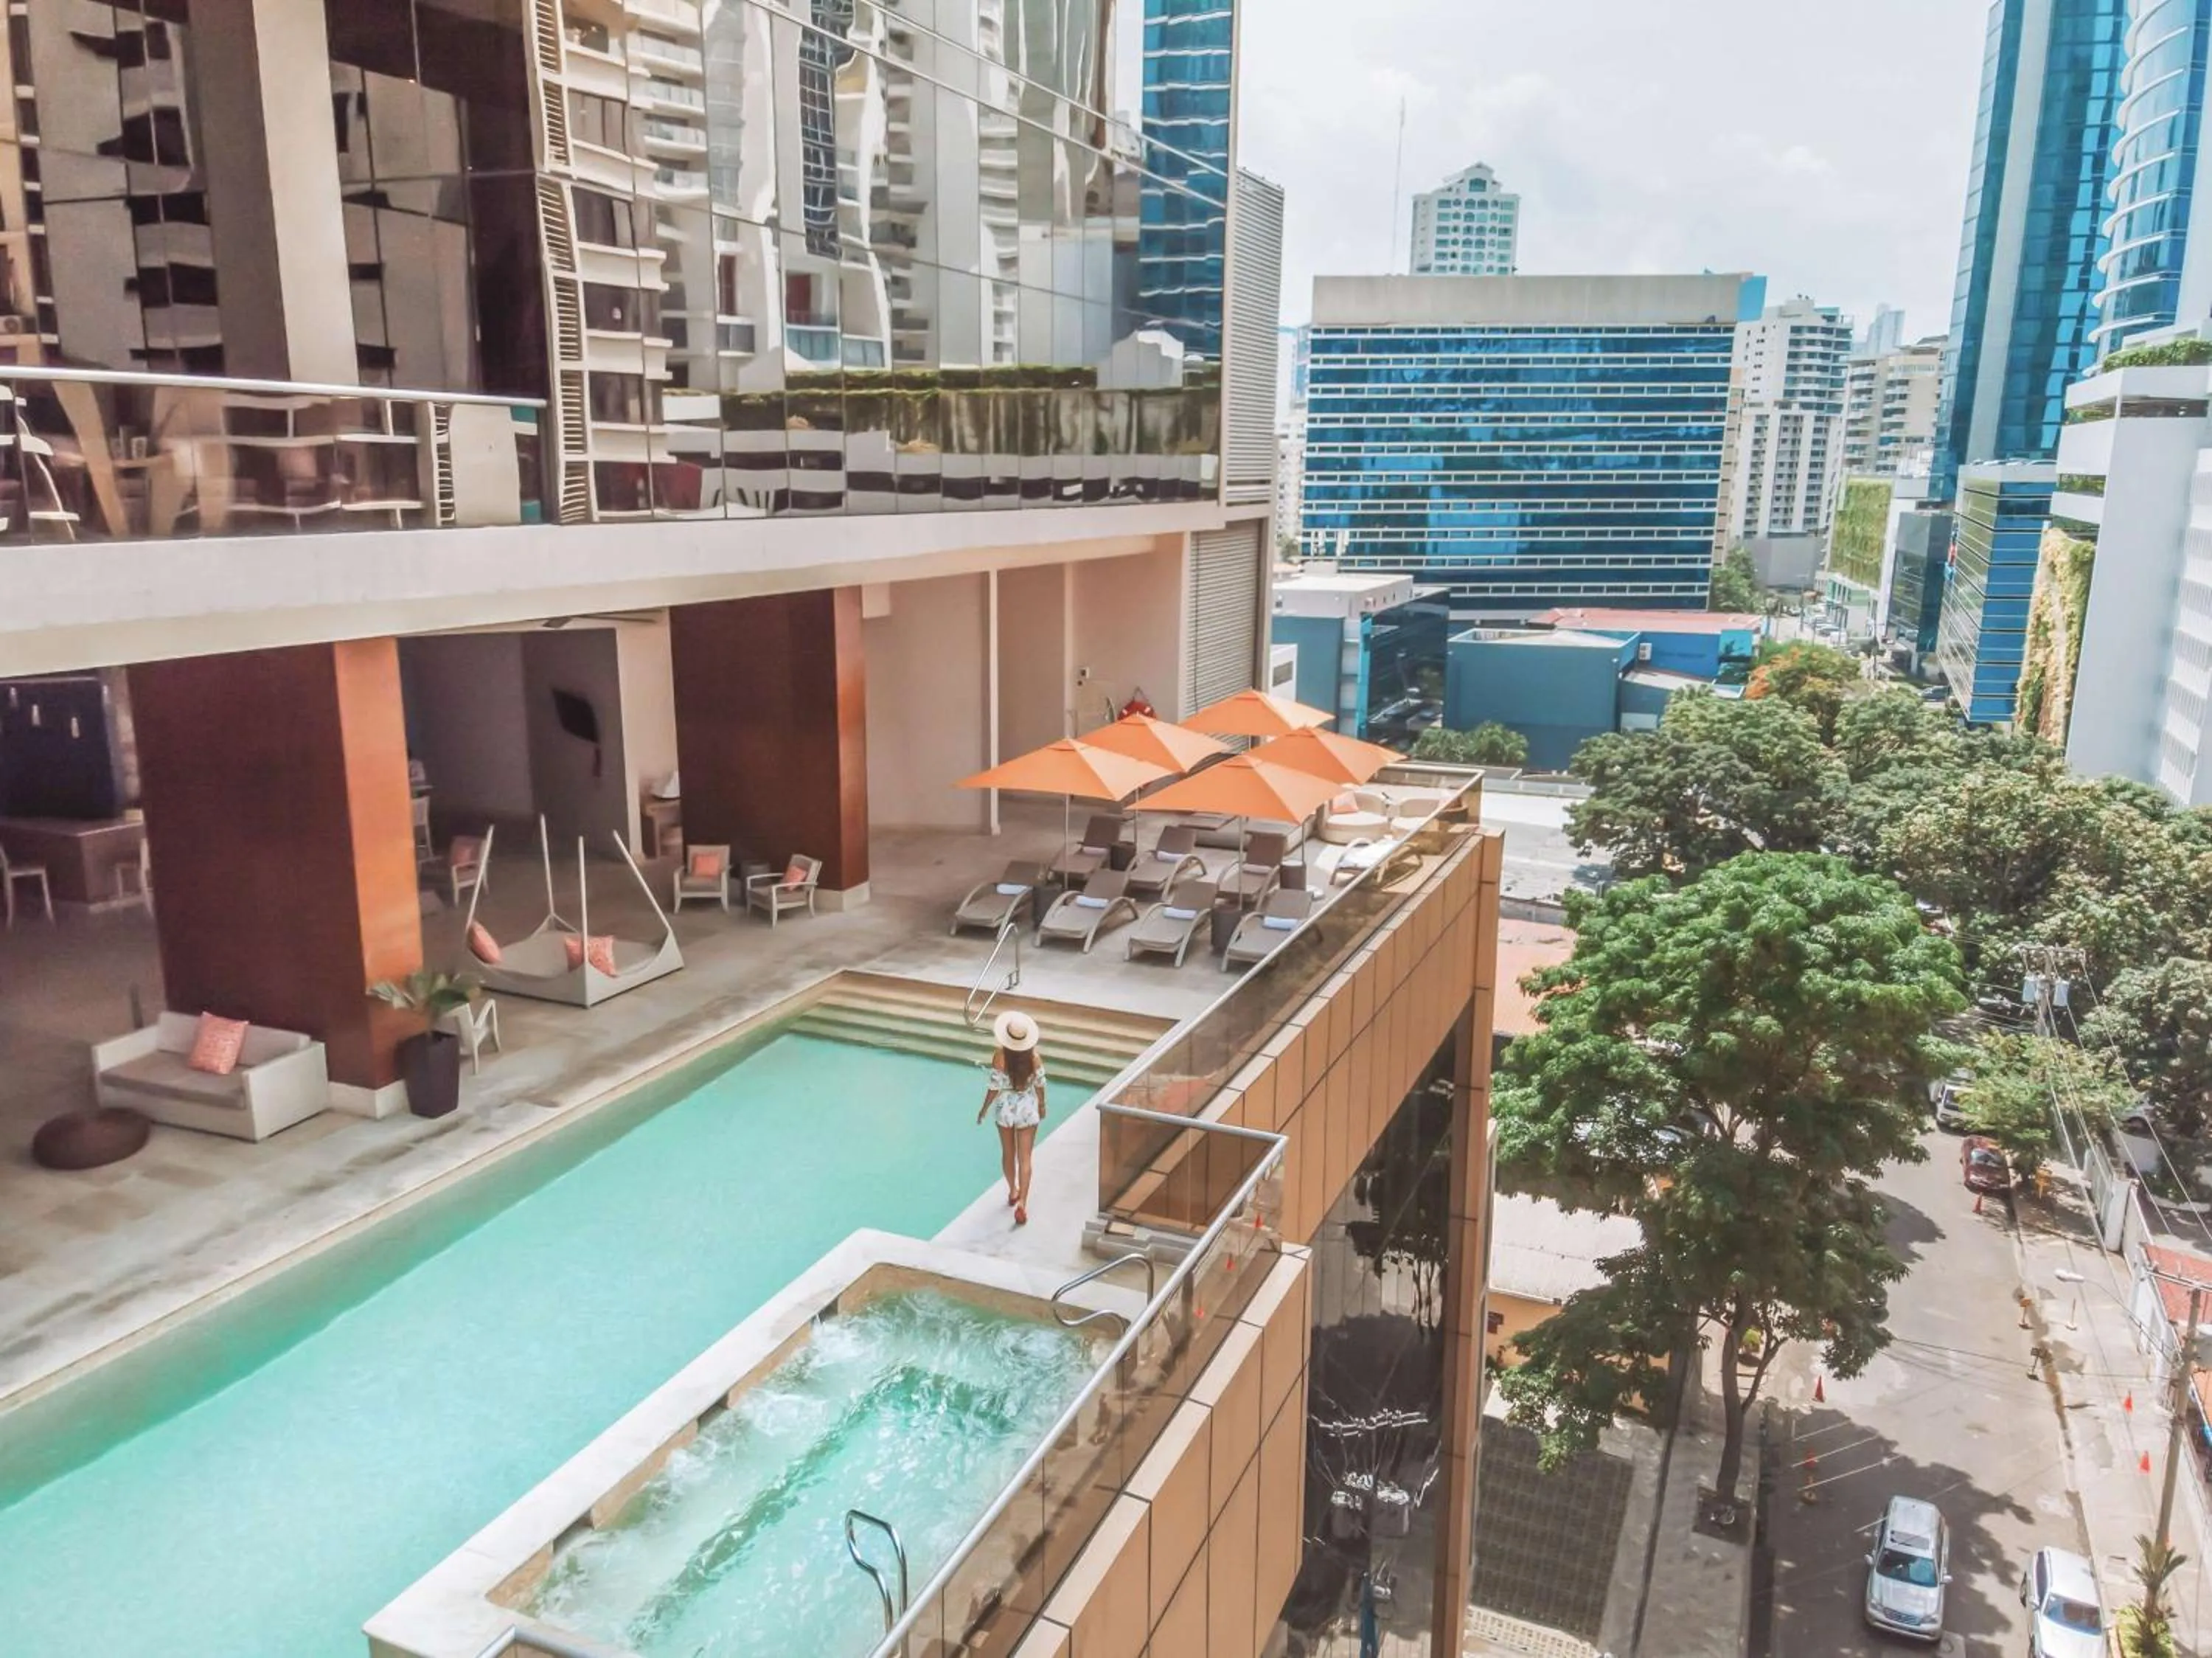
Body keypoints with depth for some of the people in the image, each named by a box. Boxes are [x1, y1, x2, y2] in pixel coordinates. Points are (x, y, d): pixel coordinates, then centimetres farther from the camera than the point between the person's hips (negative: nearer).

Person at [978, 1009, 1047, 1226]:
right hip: (1027, 1109, 0)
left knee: (1008, 1154, 22)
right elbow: (1040, 1085, -4)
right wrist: (1042, 1105, 14)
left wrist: (984, 1109, 2)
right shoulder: (1035, 1057, -15)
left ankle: (1013, 1192, 41)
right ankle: (1022, 1203, -5)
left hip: (1005, 1109, 0)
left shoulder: (1000, 1057, -20)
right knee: (1024, 1158, 5)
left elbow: (994, 1088, -13)